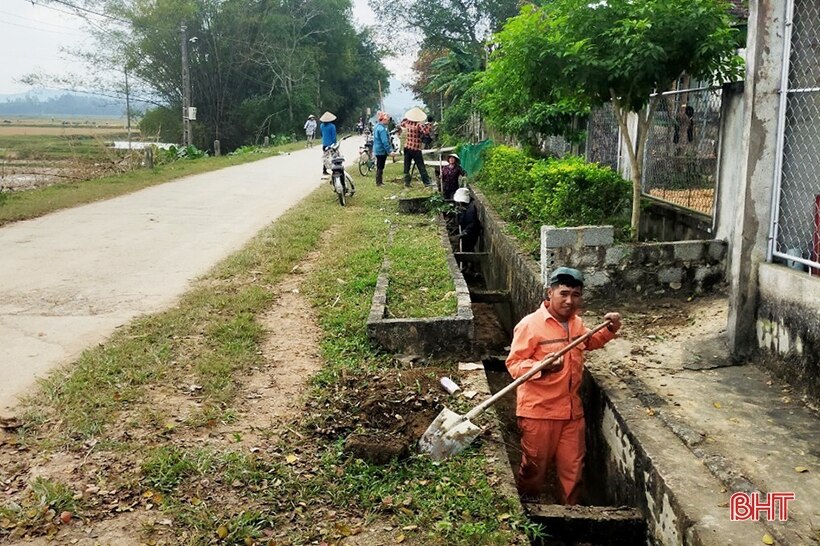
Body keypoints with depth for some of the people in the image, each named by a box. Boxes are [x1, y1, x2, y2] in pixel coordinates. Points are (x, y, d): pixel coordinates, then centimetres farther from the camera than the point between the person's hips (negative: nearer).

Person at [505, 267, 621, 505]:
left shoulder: (577, 323, 6)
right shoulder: (530, 324, -16)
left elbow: (590, 342, 29)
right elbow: (513, 364, -16)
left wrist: (610, 330, 11)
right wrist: (542, 367, -33)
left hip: (572, 410, 6)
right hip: (539, 411, -6)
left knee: (573, 467, 13)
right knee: (535, 467, 10)